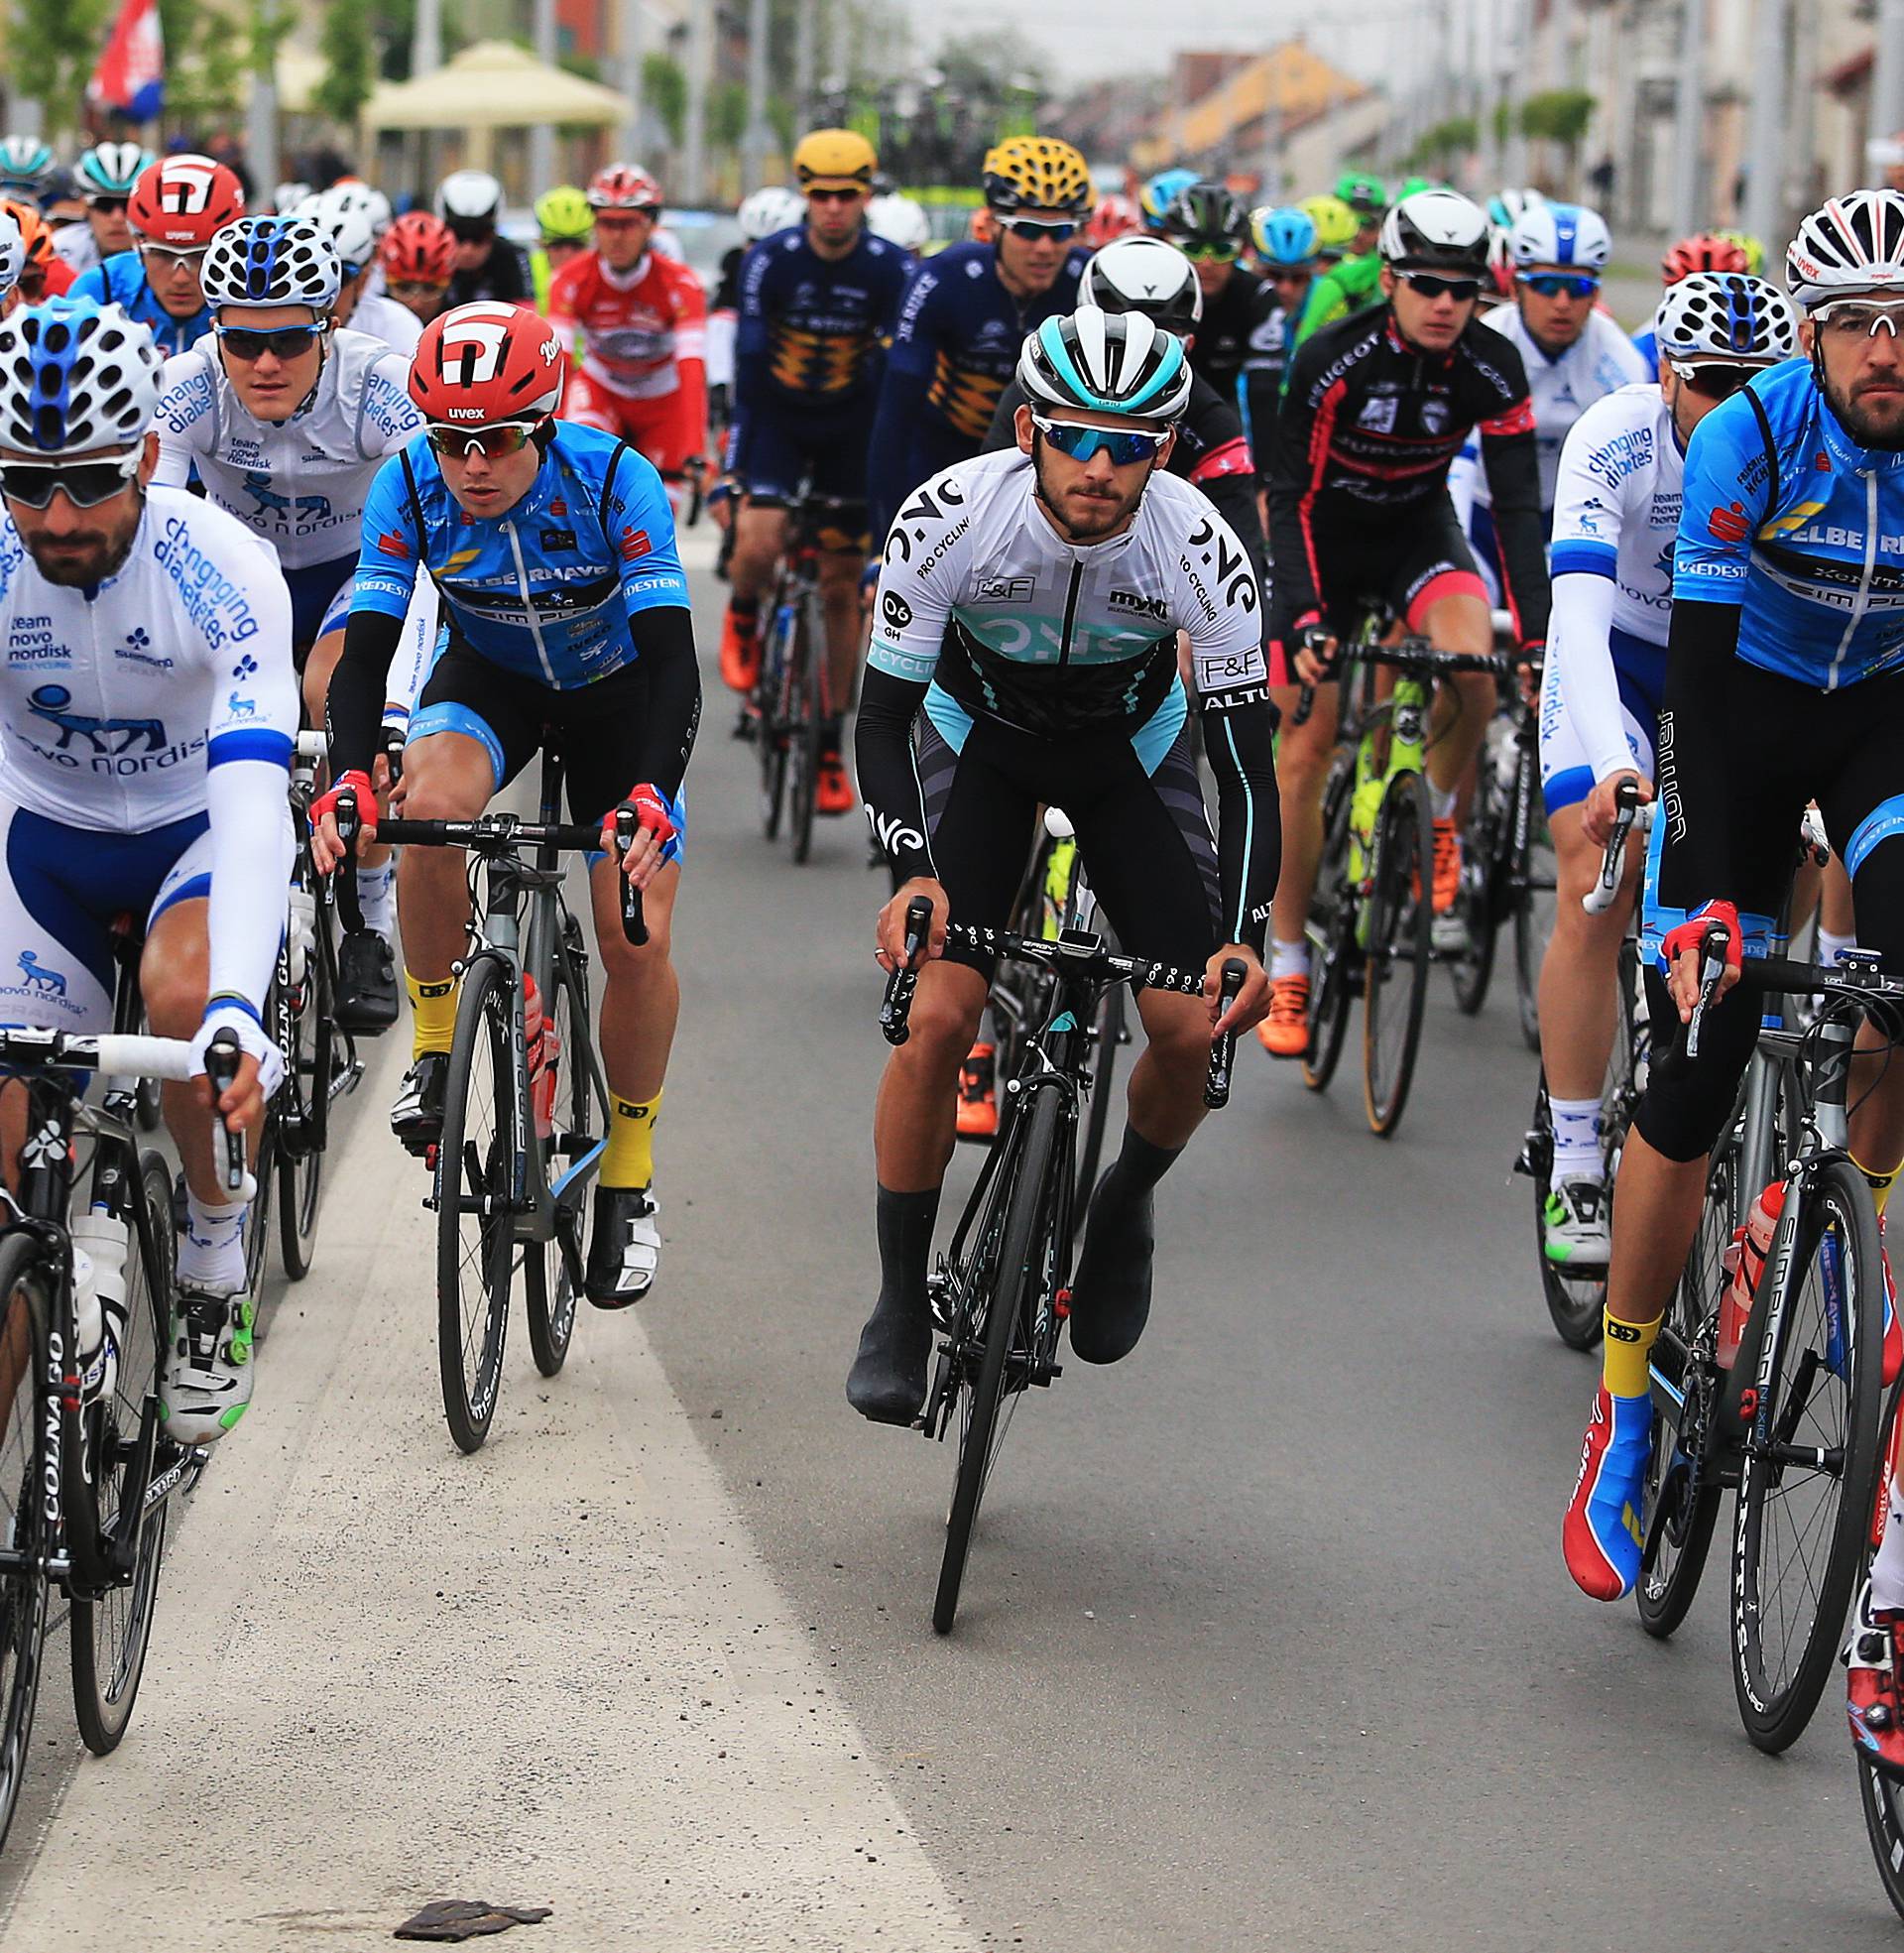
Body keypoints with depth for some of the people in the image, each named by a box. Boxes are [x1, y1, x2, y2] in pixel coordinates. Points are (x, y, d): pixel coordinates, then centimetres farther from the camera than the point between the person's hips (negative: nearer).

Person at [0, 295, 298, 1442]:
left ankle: (218, 1241, -8)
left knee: (184, 994, -33)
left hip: (197, 824, -3)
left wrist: (237, 1013, -54)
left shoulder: (221, 571, -30)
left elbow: (255, 804, -40)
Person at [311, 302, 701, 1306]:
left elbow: (672, 655, -35)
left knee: (638, 942, -13)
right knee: (432, 805, -33)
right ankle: (435, 1052, -12)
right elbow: (365, 648, -27)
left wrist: (651, 793, -51)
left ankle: (627, 1177, 9)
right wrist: (348, 778, -46)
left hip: (616, 689, -1)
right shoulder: (410, 485, -25)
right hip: (490, 678, 1)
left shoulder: (614, 479, -31)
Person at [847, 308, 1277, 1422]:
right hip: (978, 735, -1)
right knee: (939, 1014, -18)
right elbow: (885, 715, -24)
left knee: (1194, 1029, -14)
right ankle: (901, 1306, -2)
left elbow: (1248, 762, -25)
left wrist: (1245, 940, -37)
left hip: (1132, 744, 1)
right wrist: (914, 872, -41)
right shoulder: (952, 517, -32)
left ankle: (1127, 1205, 19)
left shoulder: (1199, 546, -31)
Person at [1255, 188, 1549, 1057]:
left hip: (1419, 531, 1)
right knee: (1306, 748, -8)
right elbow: (1291, 498, -25)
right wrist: (1305, 618, -36)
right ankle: (1287, 965, 3)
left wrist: (1536, 637, -29)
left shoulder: (1493, 368, -20)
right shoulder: (1332, 360, -26)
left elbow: (1518, 506, -20)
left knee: (1472, 659, -30)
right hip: (1327, 536, -1)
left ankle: (1436, 815, -1)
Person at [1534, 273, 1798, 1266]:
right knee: (1595, 902, -16)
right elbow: (1580, 613, -38)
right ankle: (1575, 1176, -9)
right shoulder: (1615, 438, -29)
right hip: (1616, 657, -2)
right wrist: (1613, 764, -52)